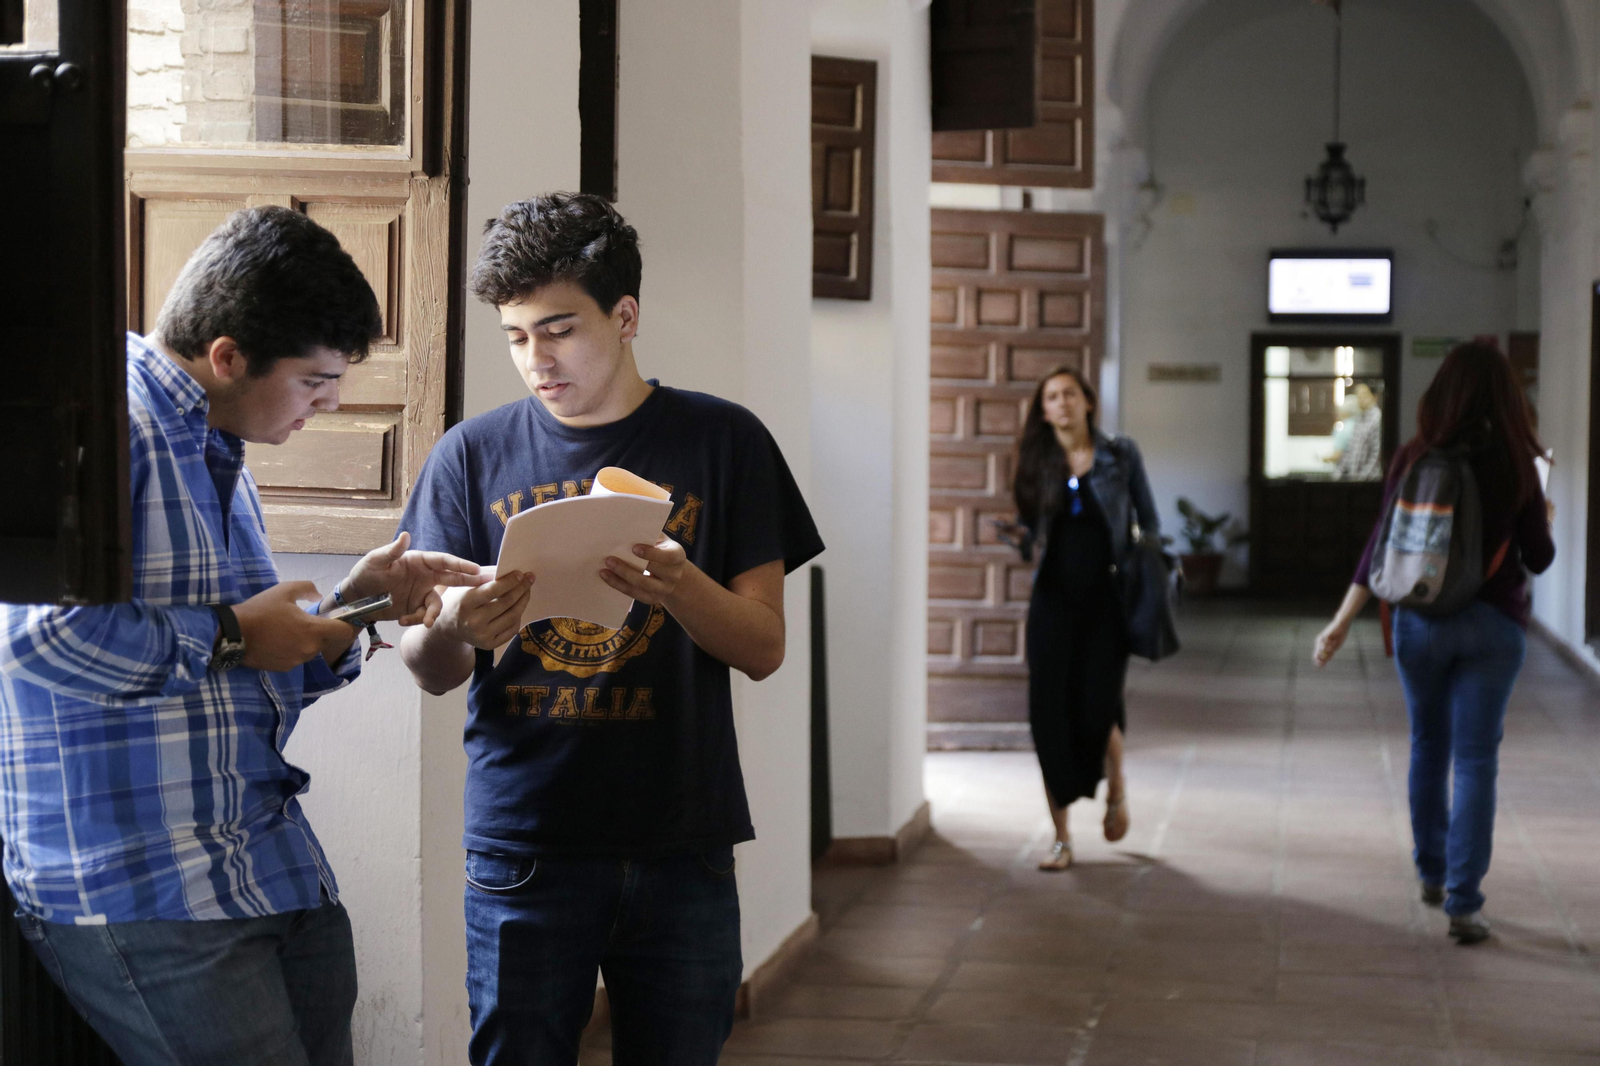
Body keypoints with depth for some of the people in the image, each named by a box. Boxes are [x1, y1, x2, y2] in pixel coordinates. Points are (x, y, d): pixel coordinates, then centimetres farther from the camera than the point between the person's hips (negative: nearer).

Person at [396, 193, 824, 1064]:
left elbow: (763, 648, 1)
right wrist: (452, 630, -20)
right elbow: (431, 674, 5)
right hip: (521, 842, 0)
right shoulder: (474, 455, 5)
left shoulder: (721, 443, 4)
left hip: (680, 845, 0)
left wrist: (679, 587, -20)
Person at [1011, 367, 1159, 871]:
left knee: (1097, 707, -9)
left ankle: (1116, 787, 27)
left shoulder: (1121, 456, 2)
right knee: (1049, 711, -4)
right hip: (1053, 598, 2)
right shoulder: (1036, 464, 7)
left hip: (1105, 598, -2)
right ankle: (1061, 837, 8)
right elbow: (1029, 537, 13)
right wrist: (1022, 540, -10)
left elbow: (1149, 524, 8)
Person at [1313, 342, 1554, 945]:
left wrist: (1343, 622, -4)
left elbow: (1383, 543, -6)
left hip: (1420, 622, 2)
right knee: (1475, 760, 0)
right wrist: (1543, 521, 20)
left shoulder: (1414, 459, -3)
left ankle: (1432, 875, 32)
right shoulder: (1515, 465, -7)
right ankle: (1463, 903, -5)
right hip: (1492, 625, -2)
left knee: (1428, 748, 19)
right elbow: (1538, 558, -2)